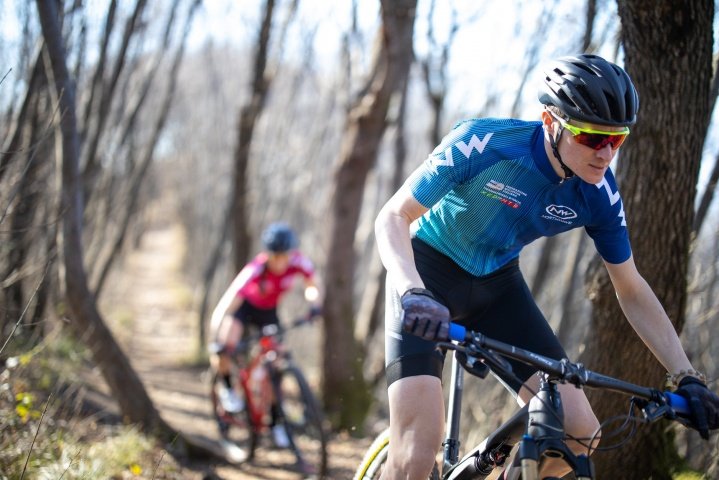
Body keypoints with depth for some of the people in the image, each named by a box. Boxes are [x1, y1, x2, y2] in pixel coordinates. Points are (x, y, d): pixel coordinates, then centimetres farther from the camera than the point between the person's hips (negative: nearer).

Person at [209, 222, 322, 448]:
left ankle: (276, 423, 11)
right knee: (226, 344, -31)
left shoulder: (298, 263, -28)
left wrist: (314, 302, -29)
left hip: (268, 310, 3)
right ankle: (227, 388, -1)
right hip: (244, 306, -3)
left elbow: (311, 285, -7)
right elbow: (224, 308, -42)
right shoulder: (255, 270, -39)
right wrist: (216, 343, -51)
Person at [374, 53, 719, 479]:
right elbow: (393, 217, -26)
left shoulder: (599, 193, -14)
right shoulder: (483, 143, -28)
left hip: (496, 284, 5)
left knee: (578, 433, -11)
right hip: (428, 274, -4)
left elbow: (632, 291, -2)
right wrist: (412, 292, -45)